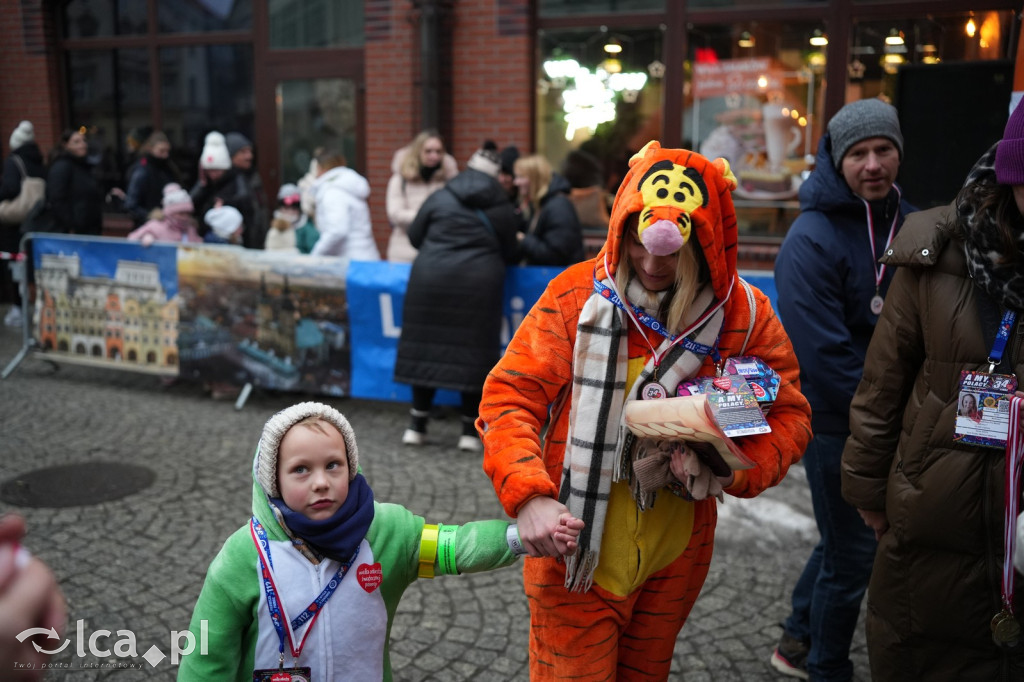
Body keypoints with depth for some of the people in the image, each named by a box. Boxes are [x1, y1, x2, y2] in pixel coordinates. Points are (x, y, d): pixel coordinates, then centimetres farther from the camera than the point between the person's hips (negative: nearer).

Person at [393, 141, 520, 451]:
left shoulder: (438, 199, 7)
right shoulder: (502, 210, 7)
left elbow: (415, 236, 13)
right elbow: (510, 254, 13)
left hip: (432, 279, 1)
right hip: (478, 286, -1)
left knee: (427, 347, 8)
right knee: (472, 352, 4)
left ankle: (417, 426, 14)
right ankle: (470, 431, 8)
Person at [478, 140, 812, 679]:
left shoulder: (745, 314, -6)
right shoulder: (577, 295, -12)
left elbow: (788, 415, 1)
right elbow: (508, 398, -13)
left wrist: (729, 471, -19)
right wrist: (528, 496, -28)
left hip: (675, 554, 3)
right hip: (575, 552, -3)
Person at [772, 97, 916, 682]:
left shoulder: (912, 226, 4)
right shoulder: (812, 240, -18)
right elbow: (827, 355, -23)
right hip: (836, 421, -7)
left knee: (846, 536, 21)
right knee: (852, 550, 5)